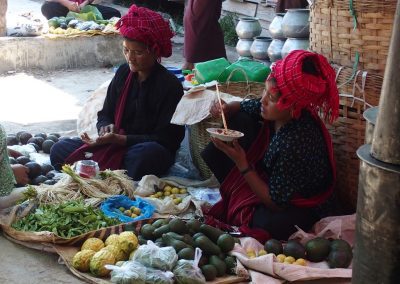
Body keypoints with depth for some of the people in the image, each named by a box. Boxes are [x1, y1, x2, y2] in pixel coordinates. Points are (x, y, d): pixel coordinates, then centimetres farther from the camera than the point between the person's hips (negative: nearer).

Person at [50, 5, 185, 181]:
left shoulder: (169, 85, -9)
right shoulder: (123, 73, 9)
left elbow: (166, 139, -13)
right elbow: (105, 114, 17)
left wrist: (119, 139, -21)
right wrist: (106, 127, -9)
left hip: (146, 151, -5)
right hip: (115, 145, 6)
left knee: (148, 153, -41)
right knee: (59, 150, -11)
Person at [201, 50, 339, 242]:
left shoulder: (298, 144, -37)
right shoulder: (276, 111, -18)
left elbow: (275, 202, -28)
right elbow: (242, 107, 4)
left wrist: (241, 163, -30)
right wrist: (226, 109, -19)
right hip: (269, 178, 7)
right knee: (240, 120, -3)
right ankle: (231, 190, 9)